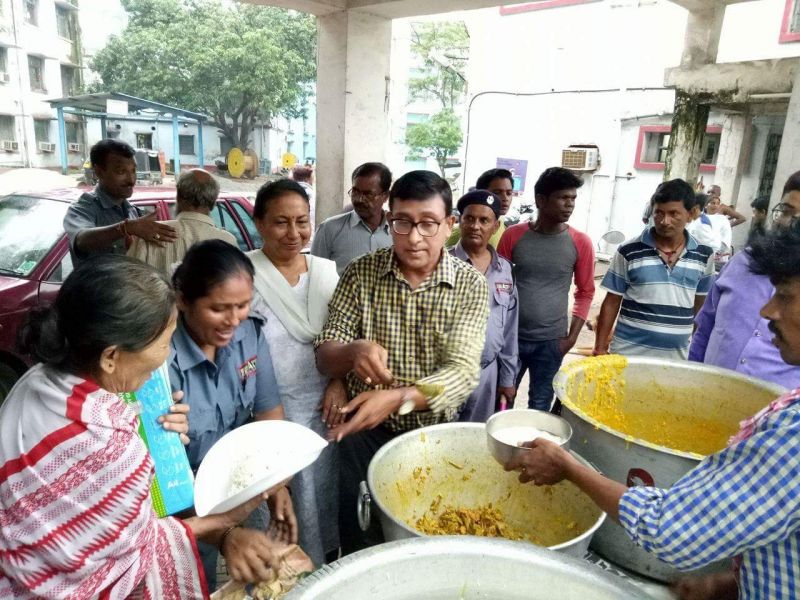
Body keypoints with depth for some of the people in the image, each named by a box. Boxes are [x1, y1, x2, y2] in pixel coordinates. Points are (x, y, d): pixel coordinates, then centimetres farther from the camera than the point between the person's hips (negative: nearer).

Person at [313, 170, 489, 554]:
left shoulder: (471, 285, -10)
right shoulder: (360, 273, -7)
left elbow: (463, 372, -19)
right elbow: (324, 355, -8)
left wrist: (398, 398, -37)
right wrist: (353, 351, -32)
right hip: (365, 430, 0)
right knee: (359, 544, 11)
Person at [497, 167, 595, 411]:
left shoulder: (581, 243, -4)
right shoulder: (513, 235, -4)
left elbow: (585, 292, 5)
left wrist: (572, 336, -1)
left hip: (551, 341, 0)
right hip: (511, 336, 1)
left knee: (540, 405, 12)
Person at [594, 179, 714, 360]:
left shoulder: (704, 255, 1)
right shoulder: (629, 252, -7)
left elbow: (701, 306, 12)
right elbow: (611, 303, -2)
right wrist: (600, 348, -4)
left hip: (677, 358, 3)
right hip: (628, 353, -2)